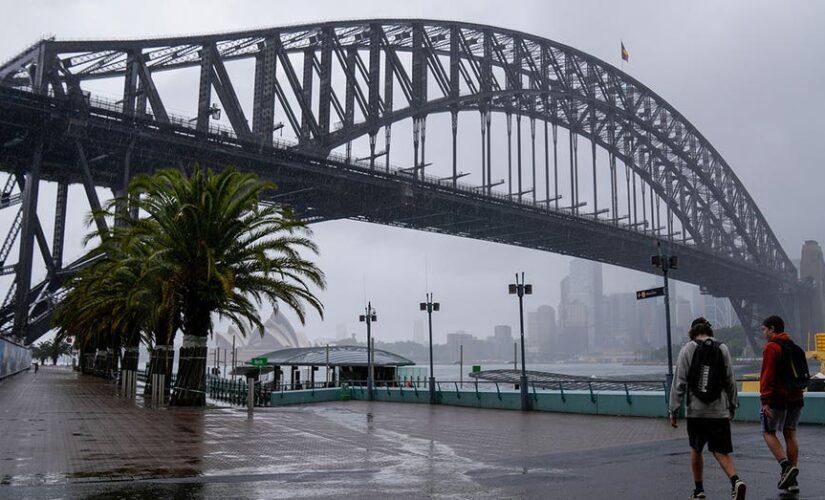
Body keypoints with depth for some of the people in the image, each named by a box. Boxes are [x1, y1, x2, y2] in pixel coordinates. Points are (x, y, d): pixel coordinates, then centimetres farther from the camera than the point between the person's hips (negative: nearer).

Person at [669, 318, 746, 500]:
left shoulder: (687, 350, -3)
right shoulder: (722, 348, 4)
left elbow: (679, 382, -6)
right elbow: (730, 381, 7)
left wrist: (673, 411, -1)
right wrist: (732, 406, 18)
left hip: (696, 411, -2)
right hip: (719, 411, 2)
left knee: (696, 451, 16)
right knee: (721, 452, 5)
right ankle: (736, 480, -19)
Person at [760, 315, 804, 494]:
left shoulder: (771, 347, -11)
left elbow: (767, 375, -18)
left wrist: (765, 399, -18)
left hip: (777, 398, -7)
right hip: (795, 398, 7)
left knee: (768, 432, 4)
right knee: (790, 435, 10)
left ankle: (785, 465, -15)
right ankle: (792, 480, 11)